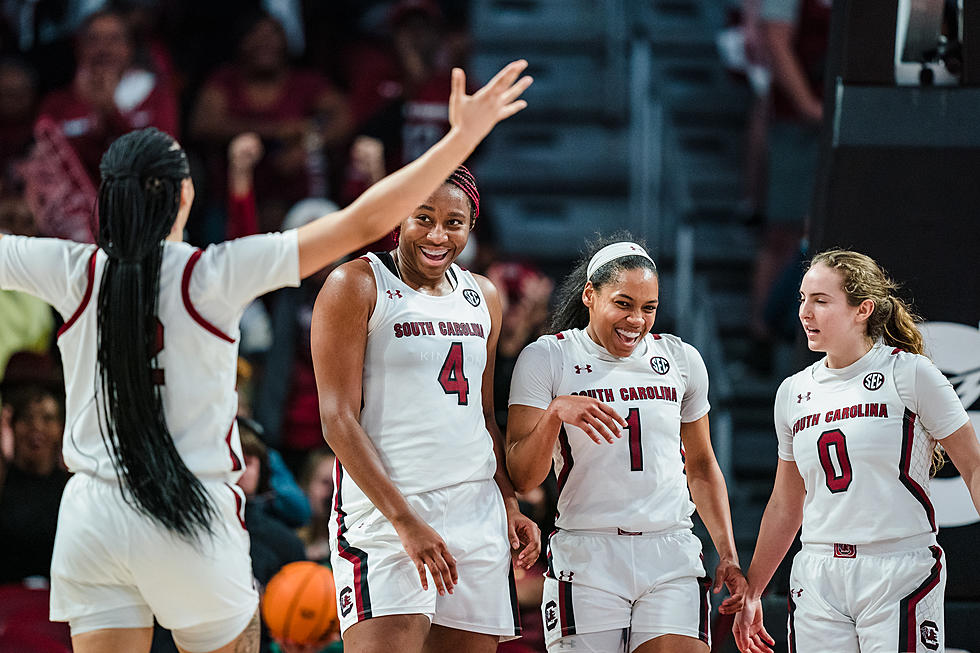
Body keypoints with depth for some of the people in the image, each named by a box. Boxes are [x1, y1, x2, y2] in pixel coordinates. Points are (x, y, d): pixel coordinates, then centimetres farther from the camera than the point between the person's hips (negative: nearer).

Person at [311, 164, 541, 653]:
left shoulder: (482, 298, 16)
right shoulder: (357, 286, -4)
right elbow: (339, 420, -10)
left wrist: (511, 504, 12)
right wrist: (405, 520, -17)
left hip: (478, 514, 6)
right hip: (385, 510, -6)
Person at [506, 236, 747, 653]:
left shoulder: (682, 360, 13)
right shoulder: (546, 358, 1)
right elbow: (522, 477, -7)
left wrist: (728, 555, 17)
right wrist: (555, 412, -23)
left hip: (671, 559, 2)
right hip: (586, 558, -2)